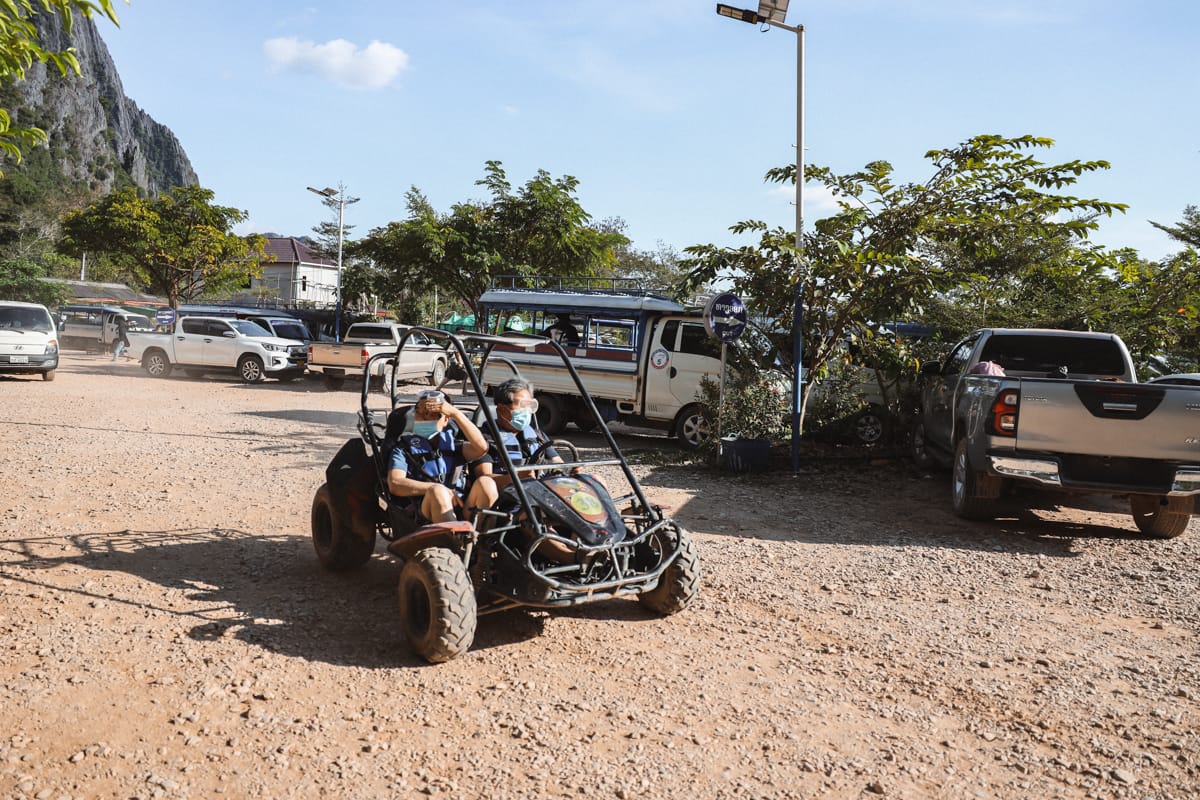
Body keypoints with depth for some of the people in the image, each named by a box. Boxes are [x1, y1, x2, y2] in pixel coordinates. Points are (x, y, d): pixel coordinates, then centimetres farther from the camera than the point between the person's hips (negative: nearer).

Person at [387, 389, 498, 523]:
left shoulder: (453, 445, 25)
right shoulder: (404, 448, 17)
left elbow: (481, 447, 2)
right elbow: (395, 485, -2)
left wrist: (455, 413, 1)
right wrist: (436, 488, -14)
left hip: (463, 511, 3)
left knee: (485, 482, -23)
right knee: (437, 491, -33)